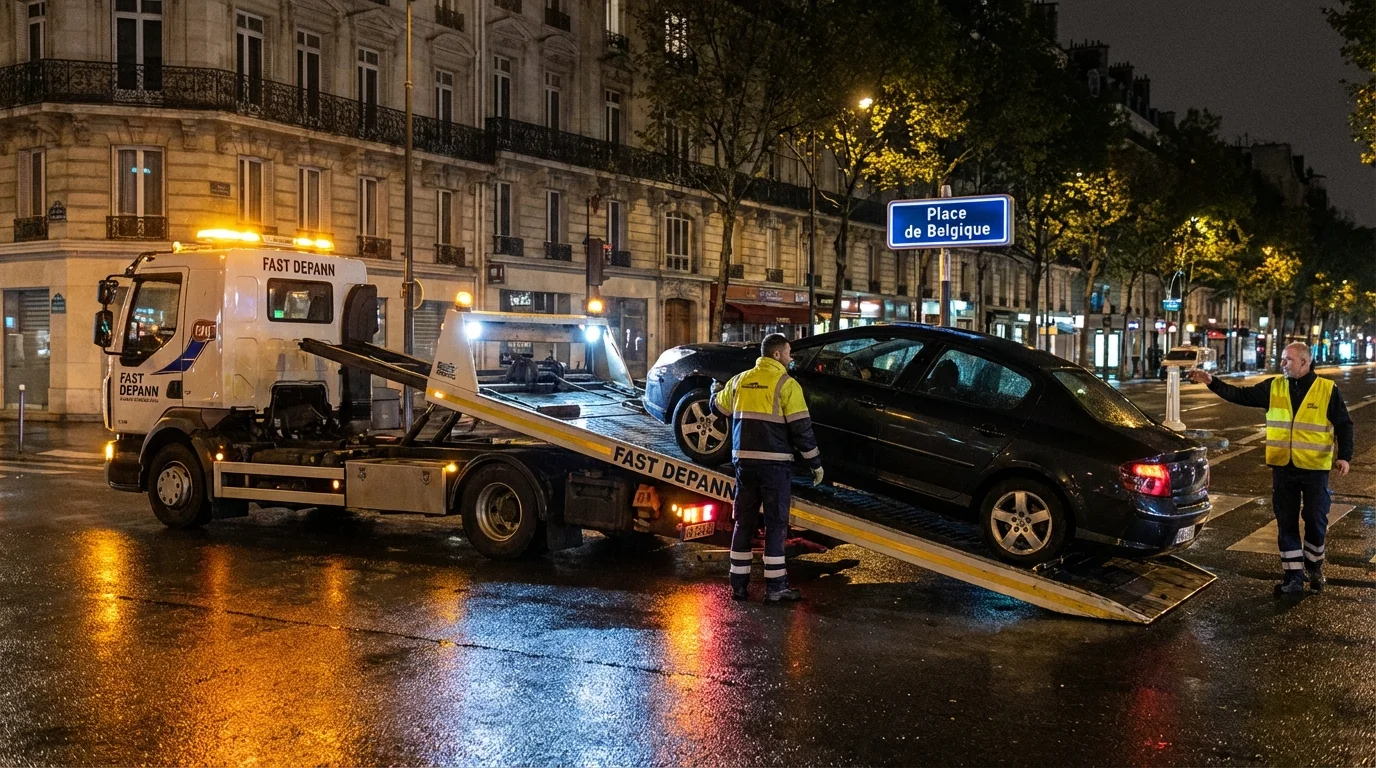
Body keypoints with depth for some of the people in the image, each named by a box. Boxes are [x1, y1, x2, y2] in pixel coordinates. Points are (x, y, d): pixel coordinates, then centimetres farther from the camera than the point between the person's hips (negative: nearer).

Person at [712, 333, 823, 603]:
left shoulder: (739, 381, 9)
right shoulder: (786, 385, -7)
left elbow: (718, 408, 26)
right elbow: (802, 429, -10)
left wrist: (715, 391, 48)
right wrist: (815, 462, -1)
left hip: (744, 461, 5)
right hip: (773, 462, -5)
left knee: (744, 522, 12)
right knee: (775, 524, 1)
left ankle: (739, 583, 15)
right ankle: (775, 586, 3)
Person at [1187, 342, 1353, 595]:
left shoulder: (1327, 389, -5)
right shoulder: (1273, 387, 3)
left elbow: (1343, 425, -2)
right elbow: (1241, 395, 1)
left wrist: (1344, 456, -11)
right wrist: (1212, 382, -9)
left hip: (1314, 468, -3)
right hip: (1283, 467, 3)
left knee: (1315, 520, 7)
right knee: (1286, 522, 5)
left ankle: (1314, 567, 30)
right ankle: (1293, 576, 13)